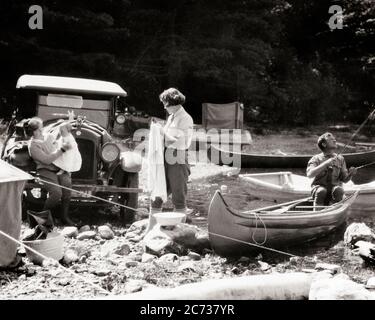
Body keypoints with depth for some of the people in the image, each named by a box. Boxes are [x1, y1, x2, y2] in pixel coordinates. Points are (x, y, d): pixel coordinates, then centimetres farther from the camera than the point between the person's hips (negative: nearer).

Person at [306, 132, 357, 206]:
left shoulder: (340, 159, 11)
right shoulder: (316, 158, 0)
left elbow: (344, 179, 11)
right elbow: (309, 174, -18)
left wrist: (350, 174, -12)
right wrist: (326, 163, -23)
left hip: (334, 187, 2)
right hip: (319, 187, -2)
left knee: (339, 190, -31)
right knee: (321, 191, -35)